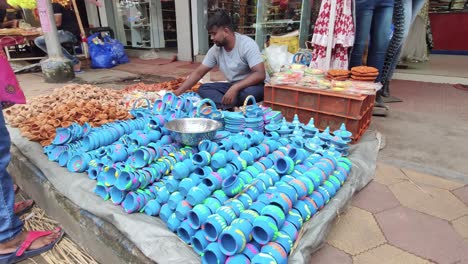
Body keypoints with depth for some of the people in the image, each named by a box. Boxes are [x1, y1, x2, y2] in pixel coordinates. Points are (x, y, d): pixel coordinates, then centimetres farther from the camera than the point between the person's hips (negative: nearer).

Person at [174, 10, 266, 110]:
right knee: (203, 89, -11)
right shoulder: (215, 50, -3)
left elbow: (260, 74, -27)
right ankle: (230, 107, -32)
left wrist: (235, 88, -37)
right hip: (233, 86, 6)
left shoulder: (247, 44, -20)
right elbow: (198, 73, 1)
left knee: (250, 91, -40)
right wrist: (177, 93, -6)